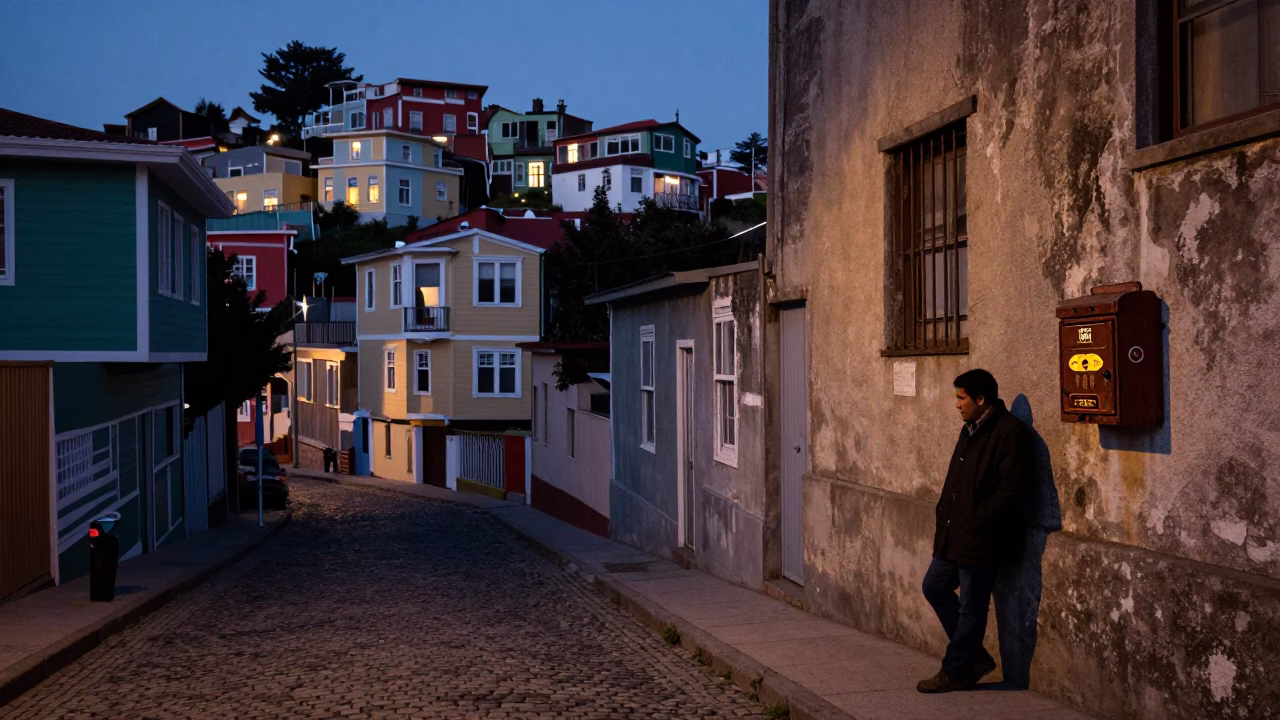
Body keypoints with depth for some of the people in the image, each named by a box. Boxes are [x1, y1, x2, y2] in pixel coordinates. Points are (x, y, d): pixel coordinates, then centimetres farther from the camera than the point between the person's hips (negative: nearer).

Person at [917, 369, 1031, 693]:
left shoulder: (1010, 432, -16)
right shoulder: (971, 429, 13)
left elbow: (1011, 488, -21)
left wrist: (976, 522, -18)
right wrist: (944, 515, 10)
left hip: (981, 540, -10)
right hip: (954, 533, 10)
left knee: (971, 606, 2)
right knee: (934, 587, 15)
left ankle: (955, 672, 15)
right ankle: (975, 657, 24)